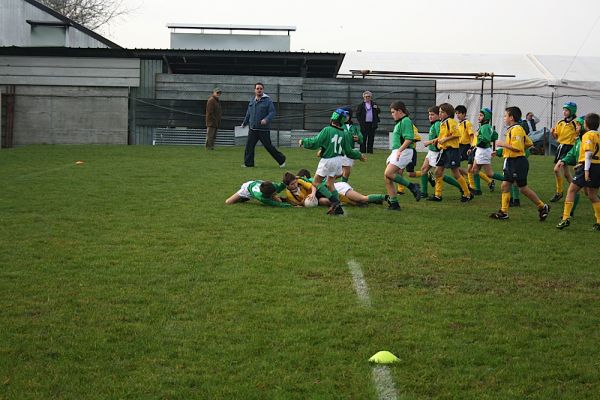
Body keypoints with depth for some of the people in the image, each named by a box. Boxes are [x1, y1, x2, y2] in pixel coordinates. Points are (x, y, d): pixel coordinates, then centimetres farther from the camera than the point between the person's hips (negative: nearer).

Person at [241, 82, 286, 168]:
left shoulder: (268, 100, -6)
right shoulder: (252, 101, 13)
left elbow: (272, 112, -11)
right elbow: (248, 113, 26)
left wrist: (266, 119, -28)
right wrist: (244, 123, 33)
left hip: (264, 129, -5)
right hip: (252, 129, 5)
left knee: (268, 146, 0)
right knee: (249, 145, 0)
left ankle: (281, 160, 16)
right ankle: (248, 163, 8)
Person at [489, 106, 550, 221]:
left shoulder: (516, 129, -16)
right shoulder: (512, 129, 14)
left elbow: (517, 147, -26)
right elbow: (529, 143, 20)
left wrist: (503, 144, -17)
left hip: (518, 162, -10)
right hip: (511, 162, 10)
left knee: (523, 188, -1)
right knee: (505, 185, 6)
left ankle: (542, 207, 12)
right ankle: (504, 212, 9)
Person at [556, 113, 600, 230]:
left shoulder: (588, 135, -9)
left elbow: (589, 153, -19)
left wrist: (586, 170, -23)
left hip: (589, 166, -7)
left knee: (571, 190, 1)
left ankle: (566, 218, -6)